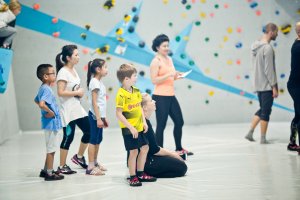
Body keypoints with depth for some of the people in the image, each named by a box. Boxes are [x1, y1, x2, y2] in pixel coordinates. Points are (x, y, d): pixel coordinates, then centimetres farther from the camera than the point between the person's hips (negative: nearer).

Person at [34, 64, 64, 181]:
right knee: (51, 149, -1)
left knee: (51, 149, 19)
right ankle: (49, 174, 6)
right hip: (51, 122, -10)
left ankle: (45, 170, 28)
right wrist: (50, 112, -21)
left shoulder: (43, 88, 10)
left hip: (51, 123, 10)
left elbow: (36, 101, 27)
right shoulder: (46, 89, -20)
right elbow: (41, 104, -36)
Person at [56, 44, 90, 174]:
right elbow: (60, 92, -24)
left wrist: (79, 93, 3)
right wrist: (77, 92, -16)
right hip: (68, 111, -9)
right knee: (68, 137, -2)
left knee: (89, 131, 10)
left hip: (77, 108, 9)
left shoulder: (73, 70, 10)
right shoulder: (63, 72, -17)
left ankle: (79, 157, 29)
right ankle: (62, 166, 10)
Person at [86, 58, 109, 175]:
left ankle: (95, 163, 24)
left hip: (100, 115, 9)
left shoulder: (99, 82, 14)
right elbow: (94, 102, -18)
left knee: (98, 139, 14)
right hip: (95, 115, -9)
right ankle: (90, 167, -4)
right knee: (94, 140, -6)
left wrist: (103, 117, 20)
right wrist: (98, 118, -21)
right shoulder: (95, 82, -14)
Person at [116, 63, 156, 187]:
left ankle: (140, 174, 28)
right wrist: (131, 127, -20)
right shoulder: (121, 94, -18)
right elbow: (119, 114, -19)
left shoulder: (136, 91, 6)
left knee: (145, 148, 14)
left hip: (139, 127, 8)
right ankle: (133, 177, 9)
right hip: (128, 129, -8)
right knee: (133, 151, -3)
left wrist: (144, 122, 6)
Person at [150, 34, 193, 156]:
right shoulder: (156, 61, -10)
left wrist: (177, 76, 4)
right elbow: (154, 80, -16)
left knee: (179, 122, 14)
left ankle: (179, 149, 28)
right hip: (160, 97, -8)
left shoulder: (169, 59, 14)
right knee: (161, 125, -2)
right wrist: (169, 74, -21)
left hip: (171, 96, 8)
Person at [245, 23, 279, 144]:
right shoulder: (268, 48, -18)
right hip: (267, 85, -8)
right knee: (266, 111, 0)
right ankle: (263, 138, 5)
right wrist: (274, 87, -15)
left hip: (258, 84, 8)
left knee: (262, 110, 18)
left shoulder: (256, 46, 9)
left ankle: (250, 133, 13)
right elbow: (269, 69, -20)